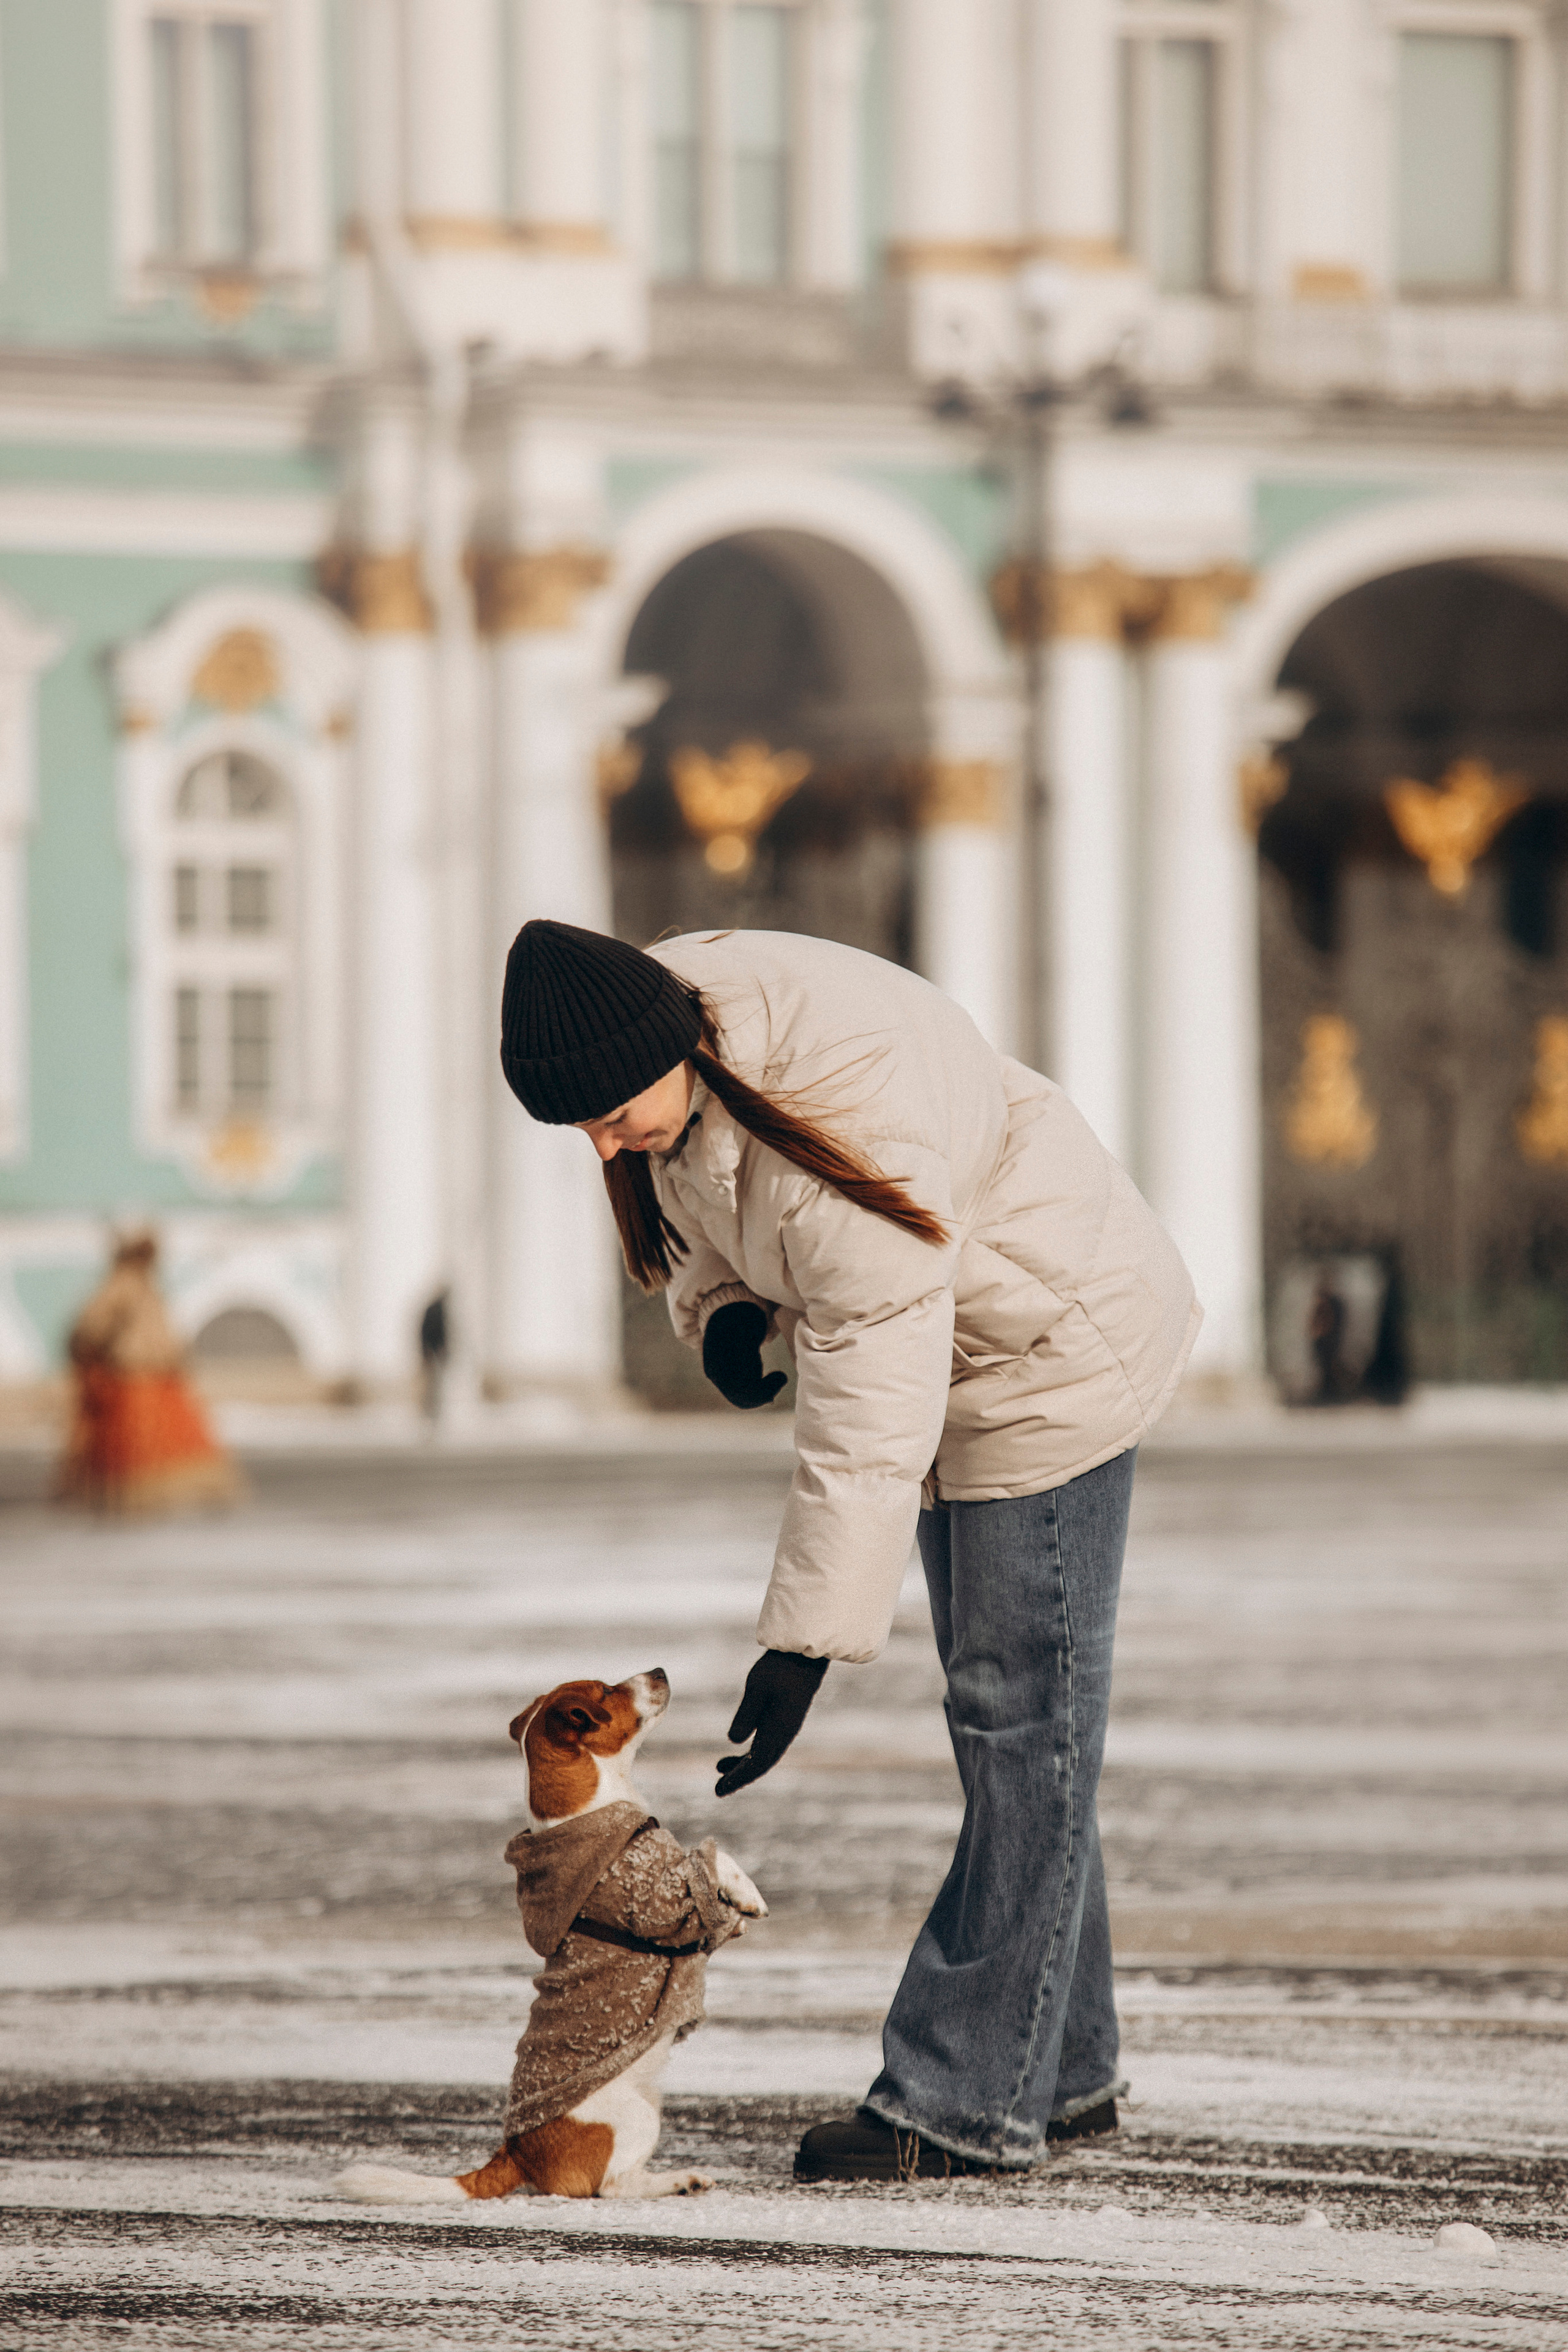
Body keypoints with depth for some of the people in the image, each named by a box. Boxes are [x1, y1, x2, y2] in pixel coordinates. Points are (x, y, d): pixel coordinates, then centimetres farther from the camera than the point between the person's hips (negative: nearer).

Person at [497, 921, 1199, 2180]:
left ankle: (970, 2098, -8)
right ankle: (1066, 2070, 22)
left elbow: (867, 1426, -37)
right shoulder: (661, 1019, -13)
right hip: (946, 1340, 10)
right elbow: (713, 1204, 11)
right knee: (991, 1703, 14)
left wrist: (806, 1642, -35)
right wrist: (722, 1307, -10)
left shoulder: (845, 1128, -38)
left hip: (1052, 1351, -10)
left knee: (1023, 1711, -9)